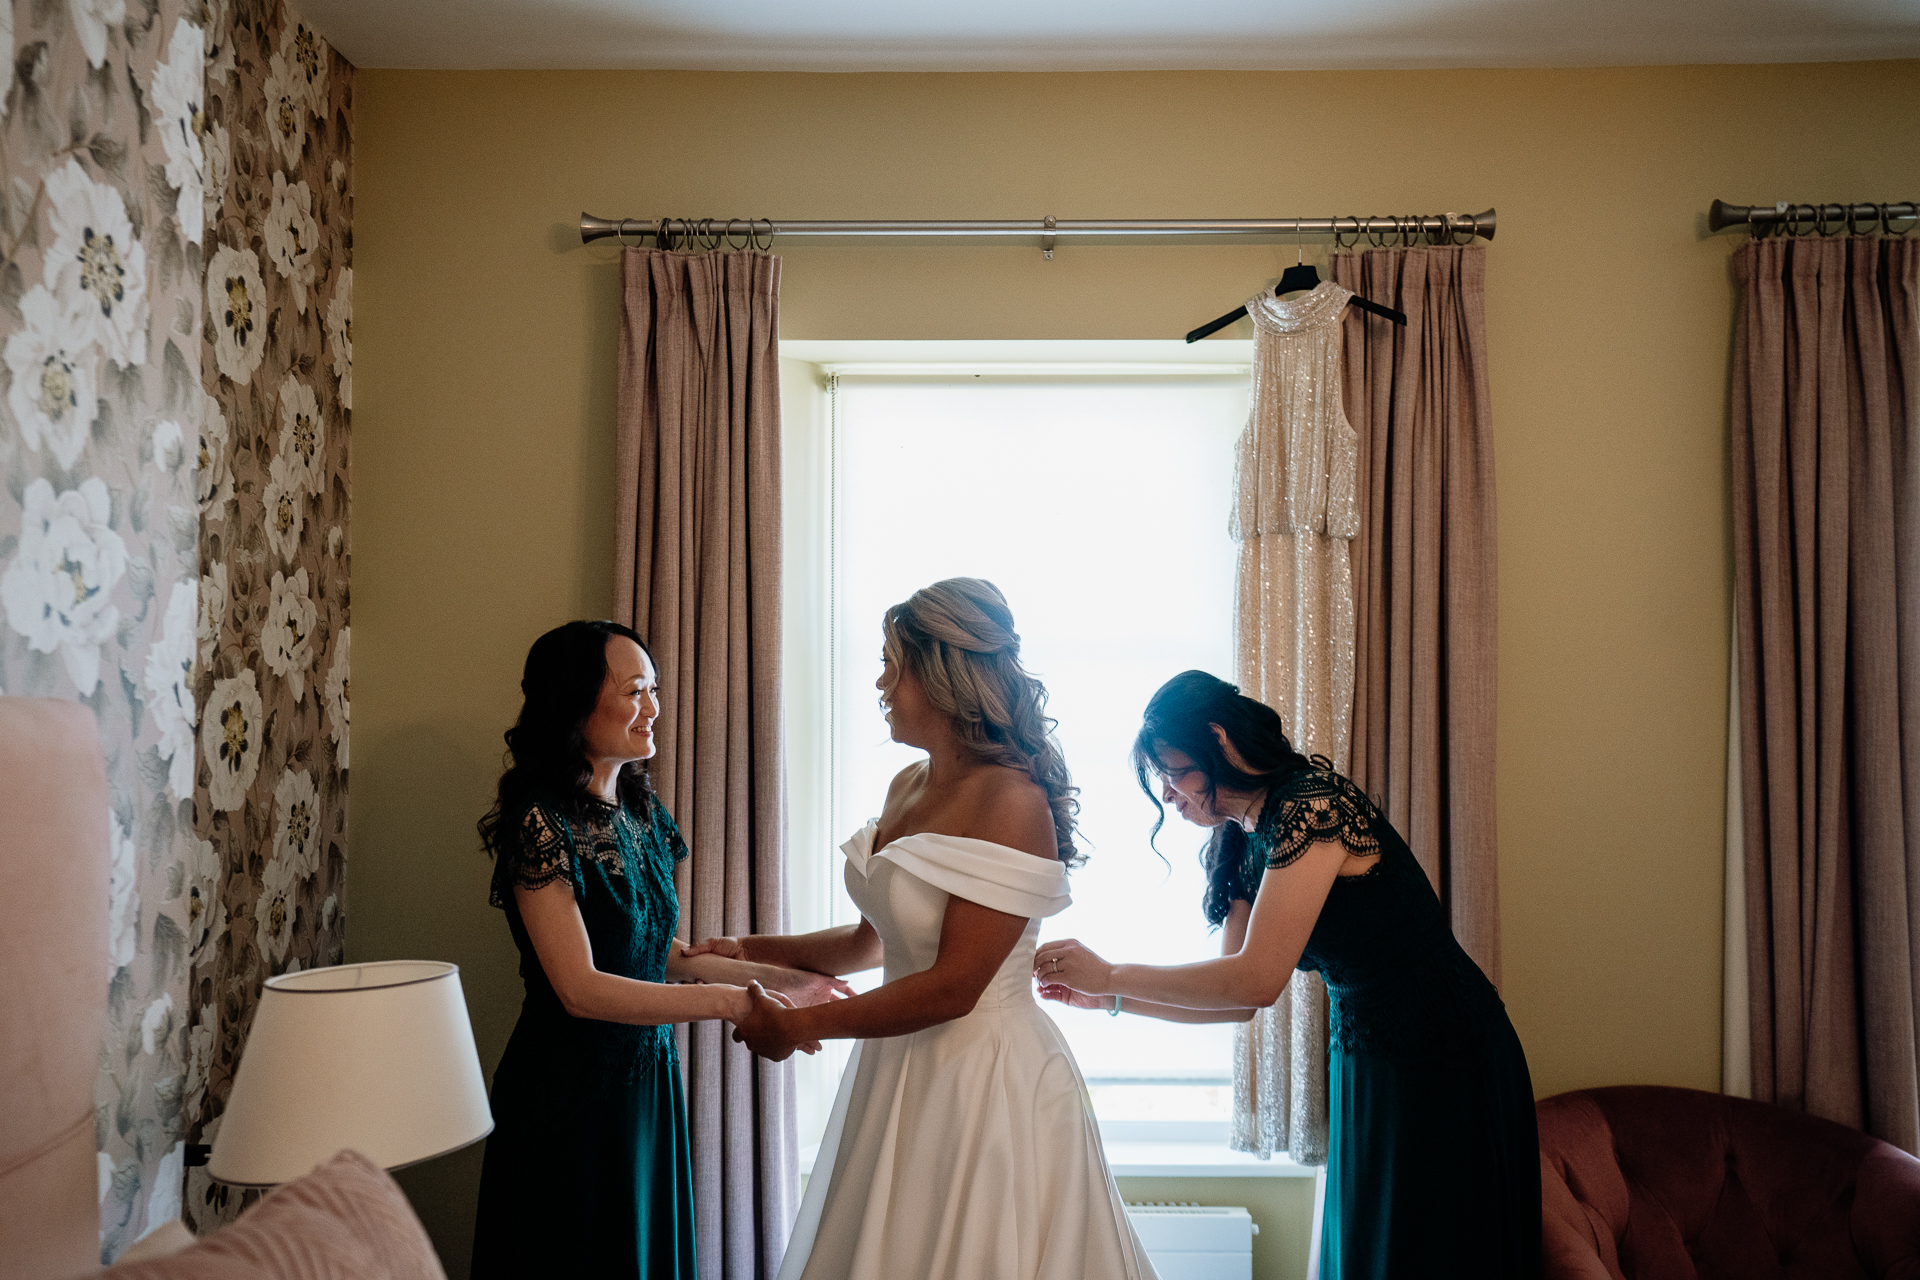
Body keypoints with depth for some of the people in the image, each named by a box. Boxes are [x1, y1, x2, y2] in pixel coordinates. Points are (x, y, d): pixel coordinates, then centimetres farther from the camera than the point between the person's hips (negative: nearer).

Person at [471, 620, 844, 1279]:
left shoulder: (640, 810, 5)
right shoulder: (542, 821, -19)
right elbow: (580, 988, -24)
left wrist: (770, 977, 2)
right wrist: (730, 1001, -25)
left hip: (648, 1076, 8)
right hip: (572, 1089, -7)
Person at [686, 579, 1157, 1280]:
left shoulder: (1015, 803, -20)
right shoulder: (907, 787, 6)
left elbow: (952, 987, -22)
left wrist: (797, 1025, -15)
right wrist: (752, 951, 13)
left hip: (987, 1081, -8)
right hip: (898, 1071, 8)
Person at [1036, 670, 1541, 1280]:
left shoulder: (1314, 802, -21)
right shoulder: (1247, 846, 7)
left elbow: (1256, 980, -25)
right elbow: (1239, 995, 8)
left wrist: (1111, 974, -17)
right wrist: (1108, 998, 2)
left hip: (1444, 1063, -8)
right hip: (1366, 1061, 9)